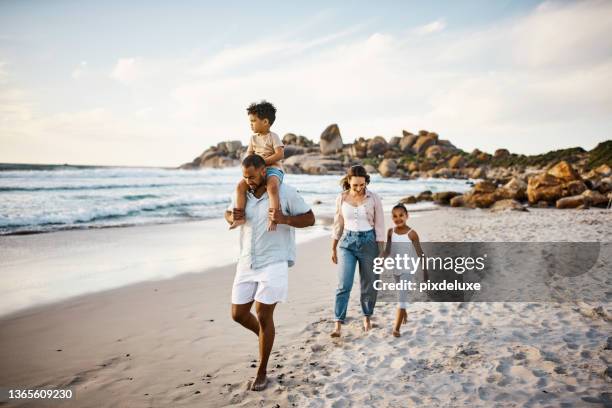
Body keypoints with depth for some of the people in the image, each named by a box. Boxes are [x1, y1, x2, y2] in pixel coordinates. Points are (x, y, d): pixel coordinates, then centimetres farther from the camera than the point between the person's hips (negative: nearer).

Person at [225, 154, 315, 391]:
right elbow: (229, 213, 21)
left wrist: (284, 219, -23)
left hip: (273, 264, -5)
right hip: (246, 263, 5)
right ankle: (265, 336, 40)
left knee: (263, 315, -2)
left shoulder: (285, 192, -9)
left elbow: (309, 218, -5)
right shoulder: (242, 193, 5)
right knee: (238, 313, 8)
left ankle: (262, 372, 16)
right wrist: (231, 217, -4)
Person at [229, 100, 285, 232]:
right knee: (240, 186, -16)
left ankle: (273, 219, -37)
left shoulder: (273, 136, -3)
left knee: (272, 187, -37)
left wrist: (263, 161, -17)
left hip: (273, 168, -6)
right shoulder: (253, 138, 16)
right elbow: (248, 154, 16)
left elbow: (280, 154, -13)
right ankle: (240, 217, -14)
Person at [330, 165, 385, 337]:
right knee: (344, 285, -8)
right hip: (347, 242, 1)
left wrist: (381, 251, -3)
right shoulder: (341, 198, -1)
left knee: (368, 284, 9)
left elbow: (379, 226, -3)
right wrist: (333, 248, 11)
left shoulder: (374, 198, -6)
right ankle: (338, 324, -4)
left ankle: (367, 317, 31)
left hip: (368, 242, -1)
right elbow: (338, 224, 8)